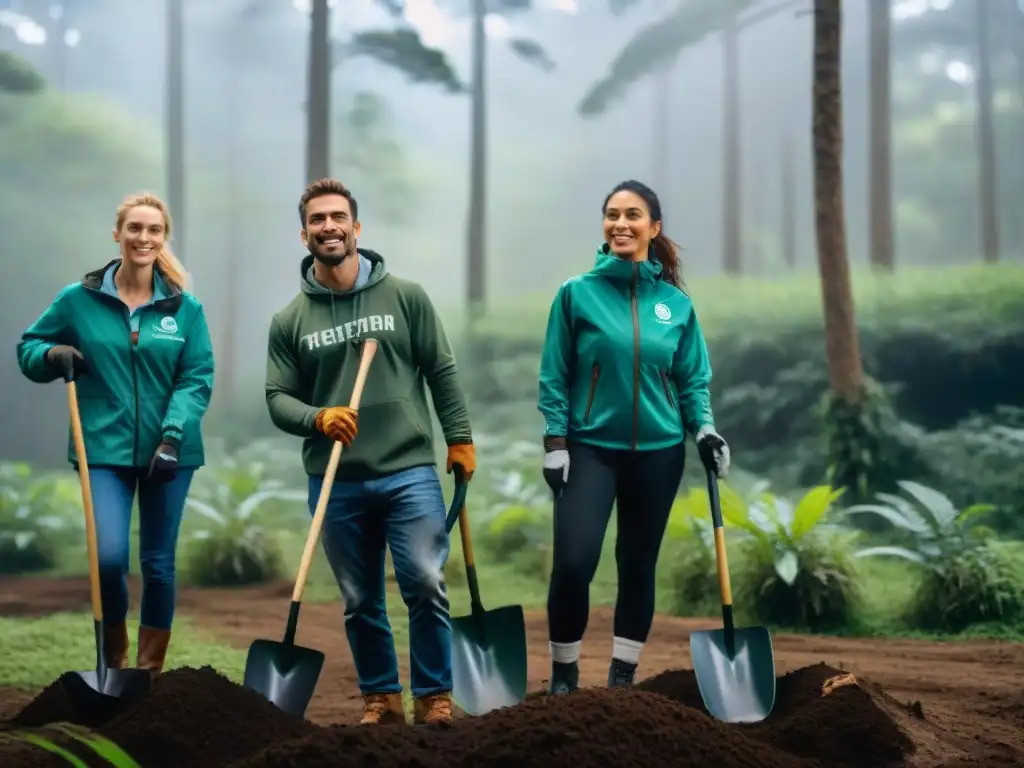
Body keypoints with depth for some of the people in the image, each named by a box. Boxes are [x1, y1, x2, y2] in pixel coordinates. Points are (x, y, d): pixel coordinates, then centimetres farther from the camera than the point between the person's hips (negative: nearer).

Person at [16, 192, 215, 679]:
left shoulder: (185, 308, 0)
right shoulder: (78, 299, 1)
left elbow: (197, 378, -3)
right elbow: (27, 348, 12)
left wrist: (173, 436, -17)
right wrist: (54, 354, -11)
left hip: (169, 452, 1)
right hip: (104, 450, -1)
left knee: (158, 563, 7)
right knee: (109, 557, -13)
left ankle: (150, 670, 22)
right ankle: (113, 657, 14)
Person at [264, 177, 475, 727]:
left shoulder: (406, 297, 3)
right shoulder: (290, 321, 5)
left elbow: (442, 372, 6)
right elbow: (278, 398, 4)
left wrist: (459, 439, 3)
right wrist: (318, 417, -15)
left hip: (409, 473, -1)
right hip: (335, 483, 2)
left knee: (426, 586, -8)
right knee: (360, 601, 9)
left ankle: (434, 696, 7)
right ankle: (380, 697, 23)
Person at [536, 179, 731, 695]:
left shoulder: (676, 303, 3)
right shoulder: (577, 293, -4)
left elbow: (692, 379, 9)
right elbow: (554, 376, -1)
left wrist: (704, 428, -7)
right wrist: (555, 443, -6)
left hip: (658, 451, 3)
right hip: (591, 447, -2)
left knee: (639, 566, 9)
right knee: (573, 563, -13)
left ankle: (623, 677, 21)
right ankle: (563, 674, 6)